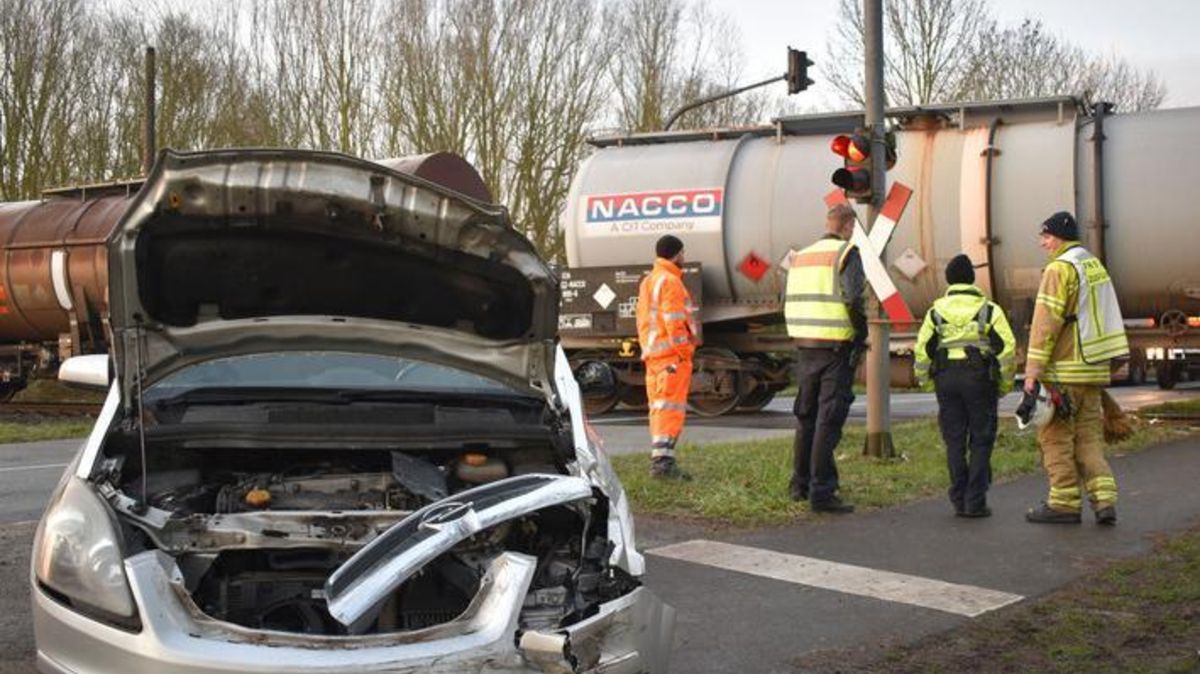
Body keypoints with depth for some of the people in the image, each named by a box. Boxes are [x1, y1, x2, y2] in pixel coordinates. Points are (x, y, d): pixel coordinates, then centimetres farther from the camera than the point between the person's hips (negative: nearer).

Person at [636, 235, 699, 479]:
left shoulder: (647, 282, 19)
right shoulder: (670, 281, -11)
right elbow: (674, 321, -17)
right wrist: (684, 351, -14)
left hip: (652, 354, 10)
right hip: (672, 354, -10)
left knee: (658, 406, 13)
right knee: (671, 406, -11)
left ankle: (658, 458, 16)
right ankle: (663, 459, -17)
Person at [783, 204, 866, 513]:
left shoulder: (801, 256, 13)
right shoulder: (846, 253, -7)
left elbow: (788, 302, 12)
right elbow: (853, 298, -18)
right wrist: (862, 333, -6)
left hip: (804, 346, 7)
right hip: (836, 348, -6)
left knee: (806, 415, 17)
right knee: (829, 420, -5)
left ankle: (800, 484, 26)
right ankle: (821, 492, -6)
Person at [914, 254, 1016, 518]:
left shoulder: (936, 311, 8)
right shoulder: (989, 310, 2)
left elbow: (922, 350, 2)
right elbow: (1006, 346, -5)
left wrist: (927, 383, 11)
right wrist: (1005, 384, 3)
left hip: (946, 378, 2)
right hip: (979, 377, -2)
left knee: (954, 441, 9)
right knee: (981, 441, 4)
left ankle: (959, 501, 9)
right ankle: (976, 503, -1)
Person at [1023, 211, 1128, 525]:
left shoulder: (1060, 269, -11)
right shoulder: (1095, 266, 16)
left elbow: (1046, 322, -16)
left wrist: (1033, 370, -16)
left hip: (1064, 372, -8)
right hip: (1093, 369, 8)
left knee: (1056, 438, 0)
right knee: (1089, 437, 10)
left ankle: (1064, 504, 3)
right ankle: (1104, 499, 2)